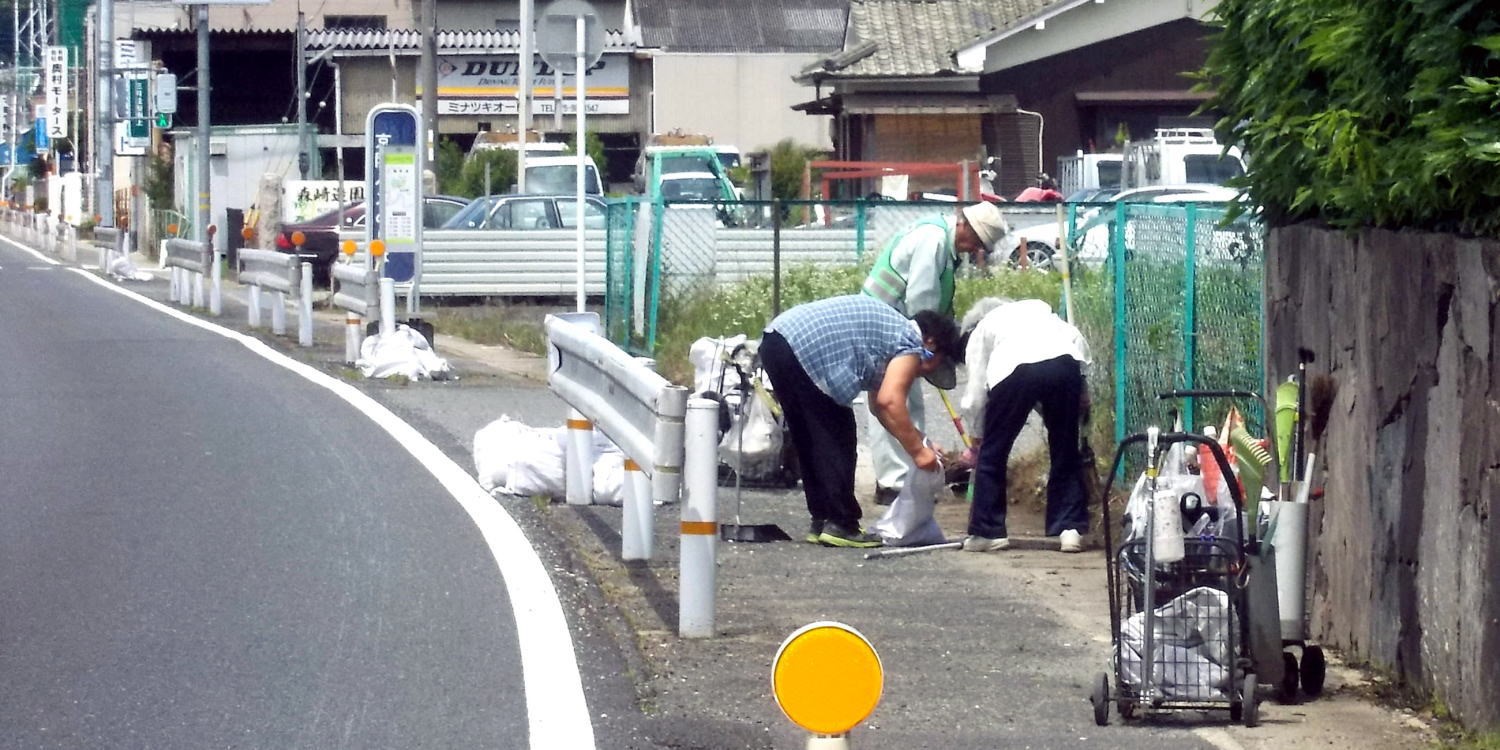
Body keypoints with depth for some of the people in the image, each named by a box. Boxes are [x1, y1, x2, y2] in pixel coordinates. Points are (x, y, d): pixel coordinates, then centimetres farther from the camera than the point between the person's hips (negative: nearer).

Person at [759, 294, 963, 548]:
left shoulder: (894, 330, 28)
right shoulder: (911, 345, 0)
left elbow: (878, 404, 34)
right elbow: (889, 401, -14)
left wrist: (917, 441, 30)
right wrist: (917, 451, -7)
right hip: (802, 349, -10)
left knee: (812, 442, 18)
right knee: (837, 441, -1)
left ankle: (822, 521, 22)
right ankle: (841, 525, -1)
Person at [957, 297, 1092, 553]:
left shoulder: (979, 331, 31)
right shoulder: (1038, 309, 40)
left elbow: (975, 396, 26)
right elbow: (1079, 343, 21)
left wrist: (975, 439, 37)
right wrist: (1081, 388, 24)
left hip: (1014, 368, -3)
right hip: (1065, 361, 3)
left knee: (992, 452, 13)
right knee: (1065, 450, 17)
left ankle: (986, 532, 17)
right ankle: (1071, 528, 13)